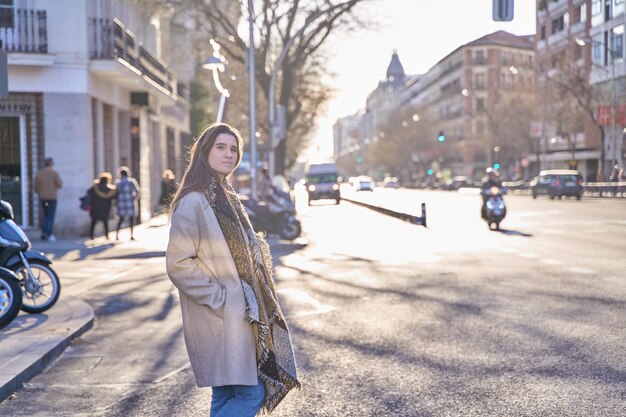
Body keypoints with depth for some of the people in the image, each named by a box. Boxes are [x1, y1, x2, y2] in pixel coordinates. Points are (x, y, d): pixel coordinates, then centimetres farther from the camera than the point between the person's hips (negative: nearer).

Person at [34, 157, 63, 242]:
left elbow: (36, 187, 7)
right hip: (52, 197, -5)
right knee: (51, 216, -1)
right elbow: (60, 185, -10)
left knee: (45, 215, 17)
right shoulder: (54, 173, -7)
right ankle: (49, 235, -5)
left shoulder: (39, 173, 6)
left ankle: (43, 233, 8)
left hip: (42, 197, 5)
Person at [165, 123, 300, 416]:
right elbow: (178, 264, -19)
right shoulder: (193, 202, -14)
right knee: (251, 393, -9)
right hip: (220, 320, -9)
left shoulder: (226, 197, 14)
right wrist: (219, 299, -18)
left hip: (239, 315, 9)